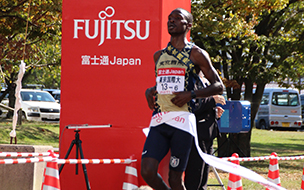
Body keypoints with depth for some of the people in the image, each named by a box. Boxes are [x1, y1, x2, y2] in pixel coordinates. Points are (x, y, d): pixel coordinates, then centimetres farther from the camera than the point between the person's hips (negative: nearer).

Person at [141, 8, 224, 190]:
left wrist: (191, 95, -11)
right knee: (147, 172, -12)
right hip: (159, 120, 5)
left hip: (182, 122, -4)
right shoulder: (159, 55, 19)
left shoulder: (196, 54, 3)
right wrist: (150, 91, 12)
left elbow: (218, 86, 3)